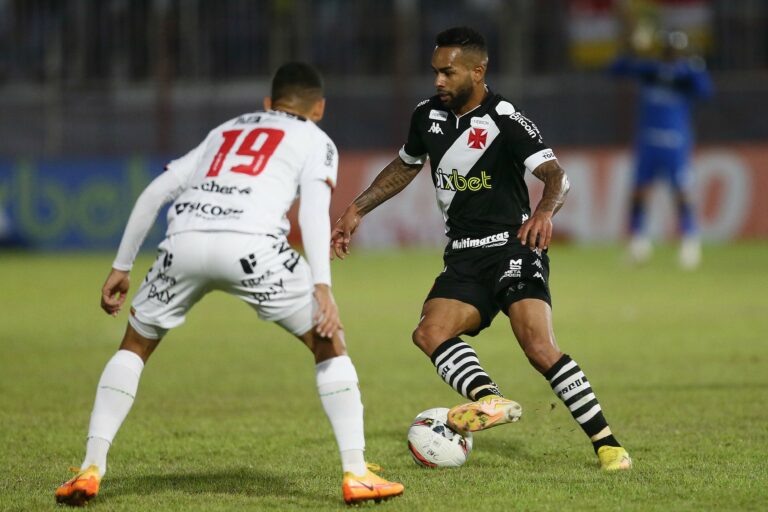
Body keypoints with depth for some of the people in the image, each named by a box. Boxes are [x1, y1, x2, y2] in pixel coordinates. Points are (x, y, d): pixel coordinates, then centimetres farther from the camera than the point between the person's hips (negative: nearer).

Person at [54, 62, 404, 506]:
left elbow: (155, 193, 28)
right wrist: (322, 286, -9)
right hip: (252, 245, -3)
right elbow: (314, 207, 2)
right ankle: (356, 474, 7)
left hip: (186, 240, 4)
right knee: (329, 345, 15)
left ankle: (91, 469, 14)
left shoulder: (226, 132, 36)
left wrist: (122, 266, 31)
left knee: (135, 346, 25)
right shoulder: (316, 140, 23)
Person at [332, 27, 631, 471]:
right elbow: (405, 167, 27)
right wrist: (357, 211, 23)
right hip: (464, 258, 7)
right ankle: (491, 400, -37)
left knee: (540, 348, -22)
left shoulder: (505, 120, -13)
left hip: (512, 247, -7)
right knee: (429, 333, -20)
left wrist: (545, 211, -46)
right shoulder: (428, 115, 7)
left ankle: (608, 445, -17)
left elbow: (556, 175, -25)